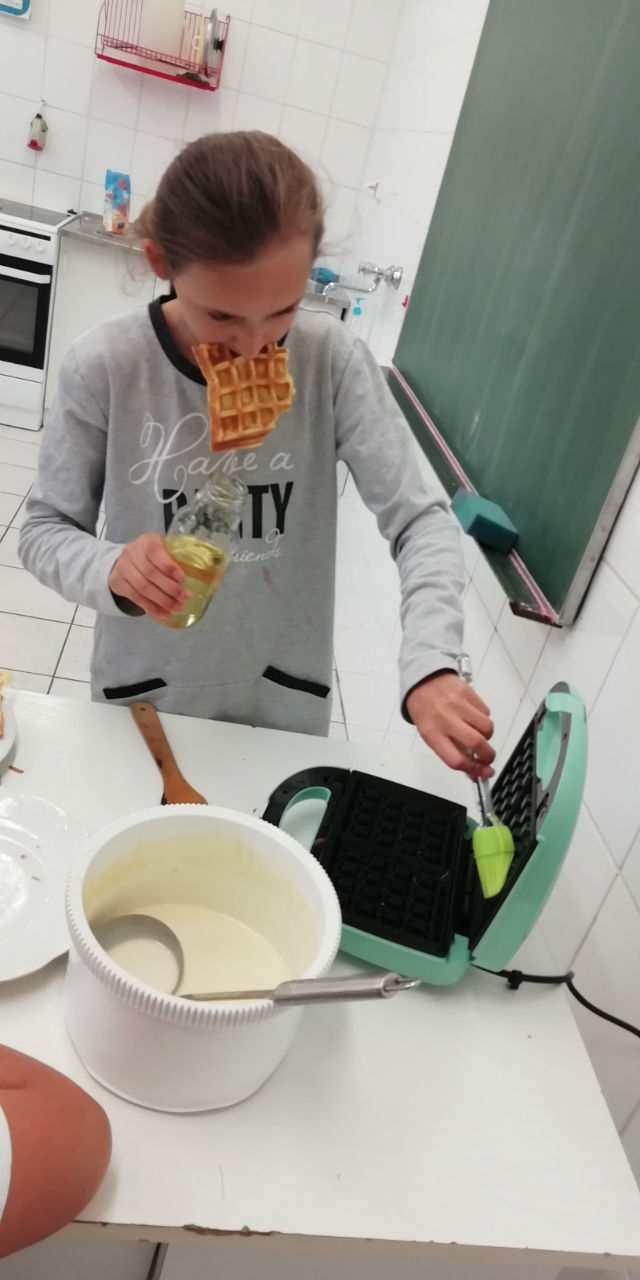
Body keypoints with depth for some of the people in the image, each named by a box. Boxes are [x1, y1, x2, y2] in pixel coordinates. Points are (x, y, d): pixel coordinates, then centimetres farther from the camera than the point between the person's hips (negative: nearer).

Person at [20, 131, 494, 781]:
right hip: (143, 692, 0)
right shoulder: (103, 368, -17)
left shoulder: (333, 361, -17)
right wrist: (112, 571, -30)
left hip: (285, 701, 1)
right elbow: (45, 530, -8)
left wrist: (429, 669, -33)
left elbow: (420, 519, -17)